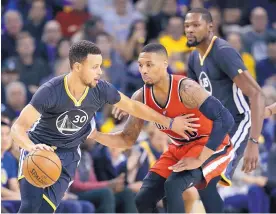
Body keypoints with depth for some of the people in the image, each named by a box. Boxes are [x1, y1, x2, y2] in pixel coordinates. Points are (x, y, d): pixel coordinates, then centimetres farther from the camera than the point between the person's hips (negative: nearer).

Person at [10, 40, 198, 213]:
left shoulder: (101, 90, -17)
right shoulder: (50, 92, -29)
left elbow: (133, 106, 1)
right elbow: (18, 127, -33)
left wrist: (169, 123, 8)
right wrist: (32, 147, -55)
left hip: (68, 155, 3)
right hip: (38, 149, -3)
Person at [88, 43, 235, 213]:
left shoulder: (186, 89, -28)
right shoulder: (141, 98, -8)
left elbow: (225, 119, -34)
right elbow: (128, 139, 3)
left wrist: (199, 160, -34)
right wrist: (96, 135, -16)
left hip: (210, 146, -7)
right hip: (180, 149, 7)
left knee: (173, 186, -29)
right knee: (144, 199, -2)